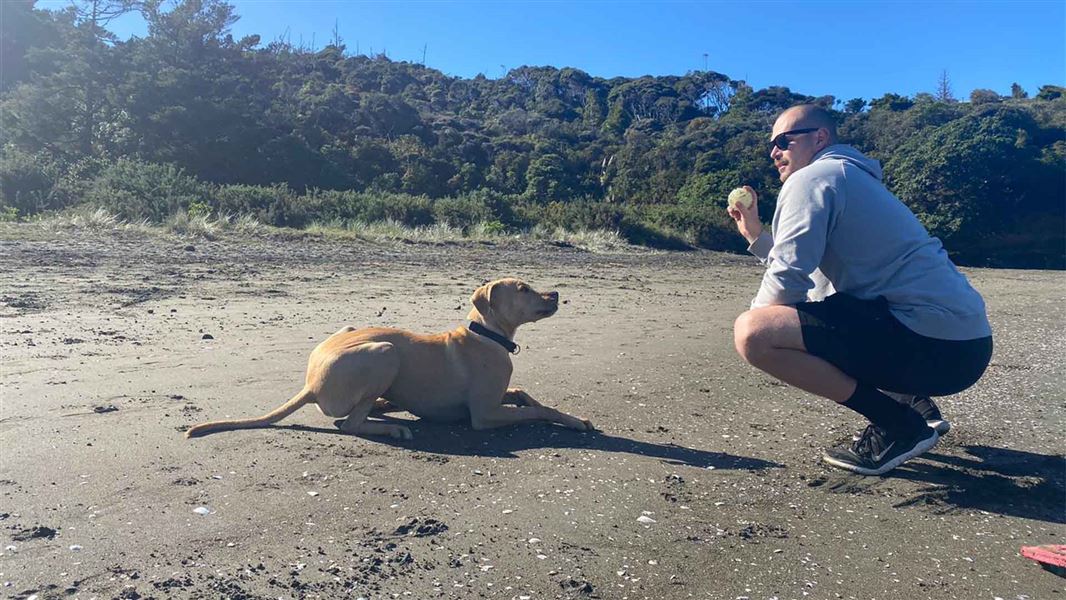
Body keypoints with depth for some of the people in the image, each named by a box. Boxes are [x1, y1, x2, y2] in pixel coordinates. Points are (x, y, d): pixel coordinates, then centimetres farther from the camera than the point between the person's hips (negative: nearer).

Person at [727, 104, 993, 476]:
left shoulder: (811, 178, -5)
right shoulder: (854, 179, 25)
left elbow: (787, 282, -14)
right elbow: (805, 269, 27)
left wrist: (754, 318, 4)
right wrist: (755, 236, 24)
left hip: (933, 346, -10)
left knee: (752, 332, -21)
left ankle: (897, 423, -9)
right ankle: (910, 400, 18)